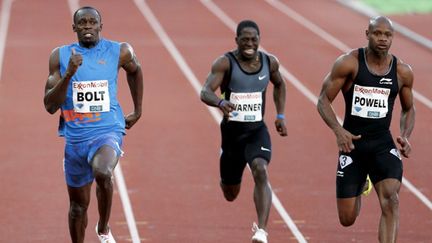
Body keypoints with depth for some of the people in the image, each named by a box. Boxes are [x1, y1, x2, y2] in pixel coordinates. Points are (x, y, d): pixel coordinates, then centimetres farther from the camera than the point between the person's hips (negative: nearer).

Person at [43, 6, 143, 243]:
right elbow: (50, 106, -6)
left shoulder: (119, 52, -2)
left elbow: (135, 71, 23)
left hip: (108, 131, -3)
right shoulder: (60, 56, -2)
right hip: (75, 137, 3)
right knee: (78, 204, 14)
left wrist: (137, 111, 25)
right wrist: (68, 74, -19)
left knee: (102, 173, -34)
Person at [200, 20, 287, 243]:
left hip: (257, 131, 1)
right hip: (232, 131, -1)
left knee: (261, 172, -28)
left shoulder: (270, 62, -2)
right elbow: (205, 92, -27)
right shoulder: (225, 63, -14)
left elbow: (279, 84, 21)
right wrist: (220, 102, -49)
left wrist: (280, 115, 13)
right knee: (230, 194, 13)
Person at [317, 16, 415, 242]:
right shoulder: (348, 63, -9)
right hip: (352, 143, -1)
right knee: (347, 219, 5)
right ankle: (359, 187, 42)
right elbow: (323, 100, -5)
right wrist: (338, 131, -21)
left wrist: (405, 136, -3)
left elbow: (408, 109, 17)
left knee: (390, 200, -25)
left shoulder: (403, 72, 1)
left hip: (383, 144, 1)